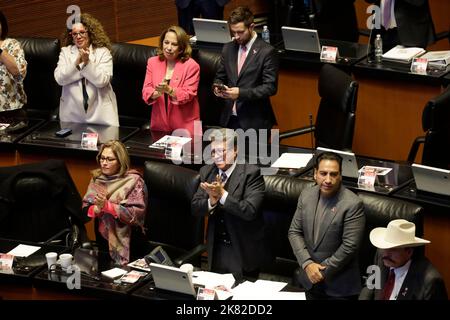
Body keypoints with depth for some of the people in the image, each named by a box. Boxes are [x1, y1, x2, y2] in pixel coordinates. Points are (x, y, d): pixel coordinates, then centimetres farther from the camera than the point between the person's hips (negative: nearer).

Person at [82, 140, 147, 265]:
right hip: (102, 238, 4)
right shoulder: (97, 178, 11)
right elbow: (85, 208, 9)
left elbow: (137, 214, -12)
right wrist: (98, 208, -14)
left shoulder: (134, 181, -4)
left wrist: (107, 205, -19)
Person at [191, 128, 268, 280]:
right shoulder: (207, 172, 3)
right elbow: (195, 208, 0)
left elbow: (250, 211, -23)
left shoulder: (251, 173, -14)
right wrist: (211, 201, -21)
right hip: (217, 250, 5)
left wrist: (223, 195, -31)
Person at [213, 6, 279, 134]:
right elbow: (220, 77, 18)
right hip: (229, 119, 5)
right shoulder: (228, 48, 9)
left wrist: (241, 93, -21)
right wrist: (218, 87, -6)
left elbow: (270, 87, -12)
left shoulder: (267, 51, -8)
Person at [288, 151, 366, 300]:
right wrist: (307, 264, -11)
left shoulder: (353, 204, -18)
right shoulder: (306, 195, 0)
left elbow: (350, 246, -19)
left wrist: (323, 271, -14)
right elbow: (294, 232, 2)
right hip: (310, 278, 5)